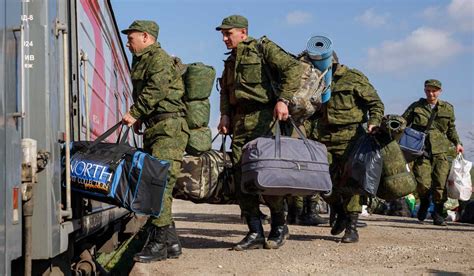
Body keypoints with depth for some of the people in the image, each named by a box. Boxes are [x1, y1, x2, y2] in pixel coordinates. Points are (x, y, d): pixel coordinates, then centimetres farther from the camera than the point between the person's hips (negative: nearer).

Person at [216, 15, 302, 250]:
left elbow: (293, 68, -10)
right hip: (239, 122, 7)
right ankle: (255, 233, 6)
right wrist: (225, 114, 7)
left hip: (264, 118, -7)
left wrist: (283, 99, -19)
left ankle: (279, 226, 10)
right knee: (241, 176, 0)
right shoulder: (230, 61, 22)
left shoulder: (263, 48, -1)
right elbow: (225, 91, 24)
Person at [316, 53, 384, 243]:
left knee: (349, 182, -6)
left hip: (350, 138, -5)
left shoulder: (354, 78, 1)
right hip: (325, 139, 5)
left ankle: (351, 227, 1)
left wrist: (374, 122, -17)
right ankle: (338, 212, 24)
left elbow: (375, 103, 0)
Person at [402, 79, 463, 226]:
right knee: (423, 184, -11)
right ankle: (424, 203, 21)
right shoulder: (416, 107, 6)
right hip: (421, 151, -2)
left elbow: (451, 129, 23)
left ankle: (438, 214, 13)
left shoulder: (447, 108, 12)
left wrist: (457, 143, 11)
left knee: (441, 184, -3)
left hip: (440, 151, 2)